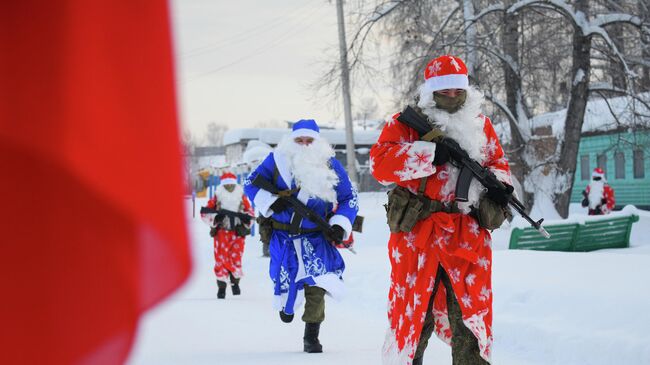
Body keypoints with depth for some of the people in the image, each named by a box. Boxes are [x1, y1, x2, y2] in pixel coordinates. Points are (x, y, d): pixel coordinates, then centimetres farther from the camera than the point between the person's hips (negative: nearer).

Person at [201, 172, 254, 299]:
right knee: (221, 259, -5)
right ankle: (221, 287, 6)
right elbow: (205, 214, 1)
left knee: (236, 258, -6)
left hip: (238, 232, 1)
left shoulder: (242, 198, 6)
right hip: (221, 232, -1)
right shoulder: (216, 198, 1)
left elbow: (250, 211, 17)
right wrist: (215, 218, -16)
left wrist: (247, 218, -5)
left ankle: (235, 282, 17)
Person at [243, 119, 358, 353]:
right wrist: (269, 202, -15)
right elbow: (251, 183, 2)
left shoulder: (330, 165, -6)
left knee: (316, 285, -12)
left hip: (316, 237, 0)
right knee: (285, 280, 3)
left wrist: (340, 226, -8)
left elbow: (348, 198, 4)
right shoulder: (277, 160, -8)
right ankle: (286, 304, 42)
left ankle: (311, 336, 0)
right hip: (282, 235, 0)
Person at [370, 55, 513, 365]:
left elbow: (498, 161, 23)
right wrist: (429, 153, -22)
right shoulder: (405, 124, 1)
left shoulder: (480, 124, 14)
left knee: (473, 312, 6)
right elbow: (380, 163, -12)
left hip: (469, 236, 3)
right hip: (418, 232, -3)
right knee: (413, 310, 2)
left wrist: (499, 184, -1)